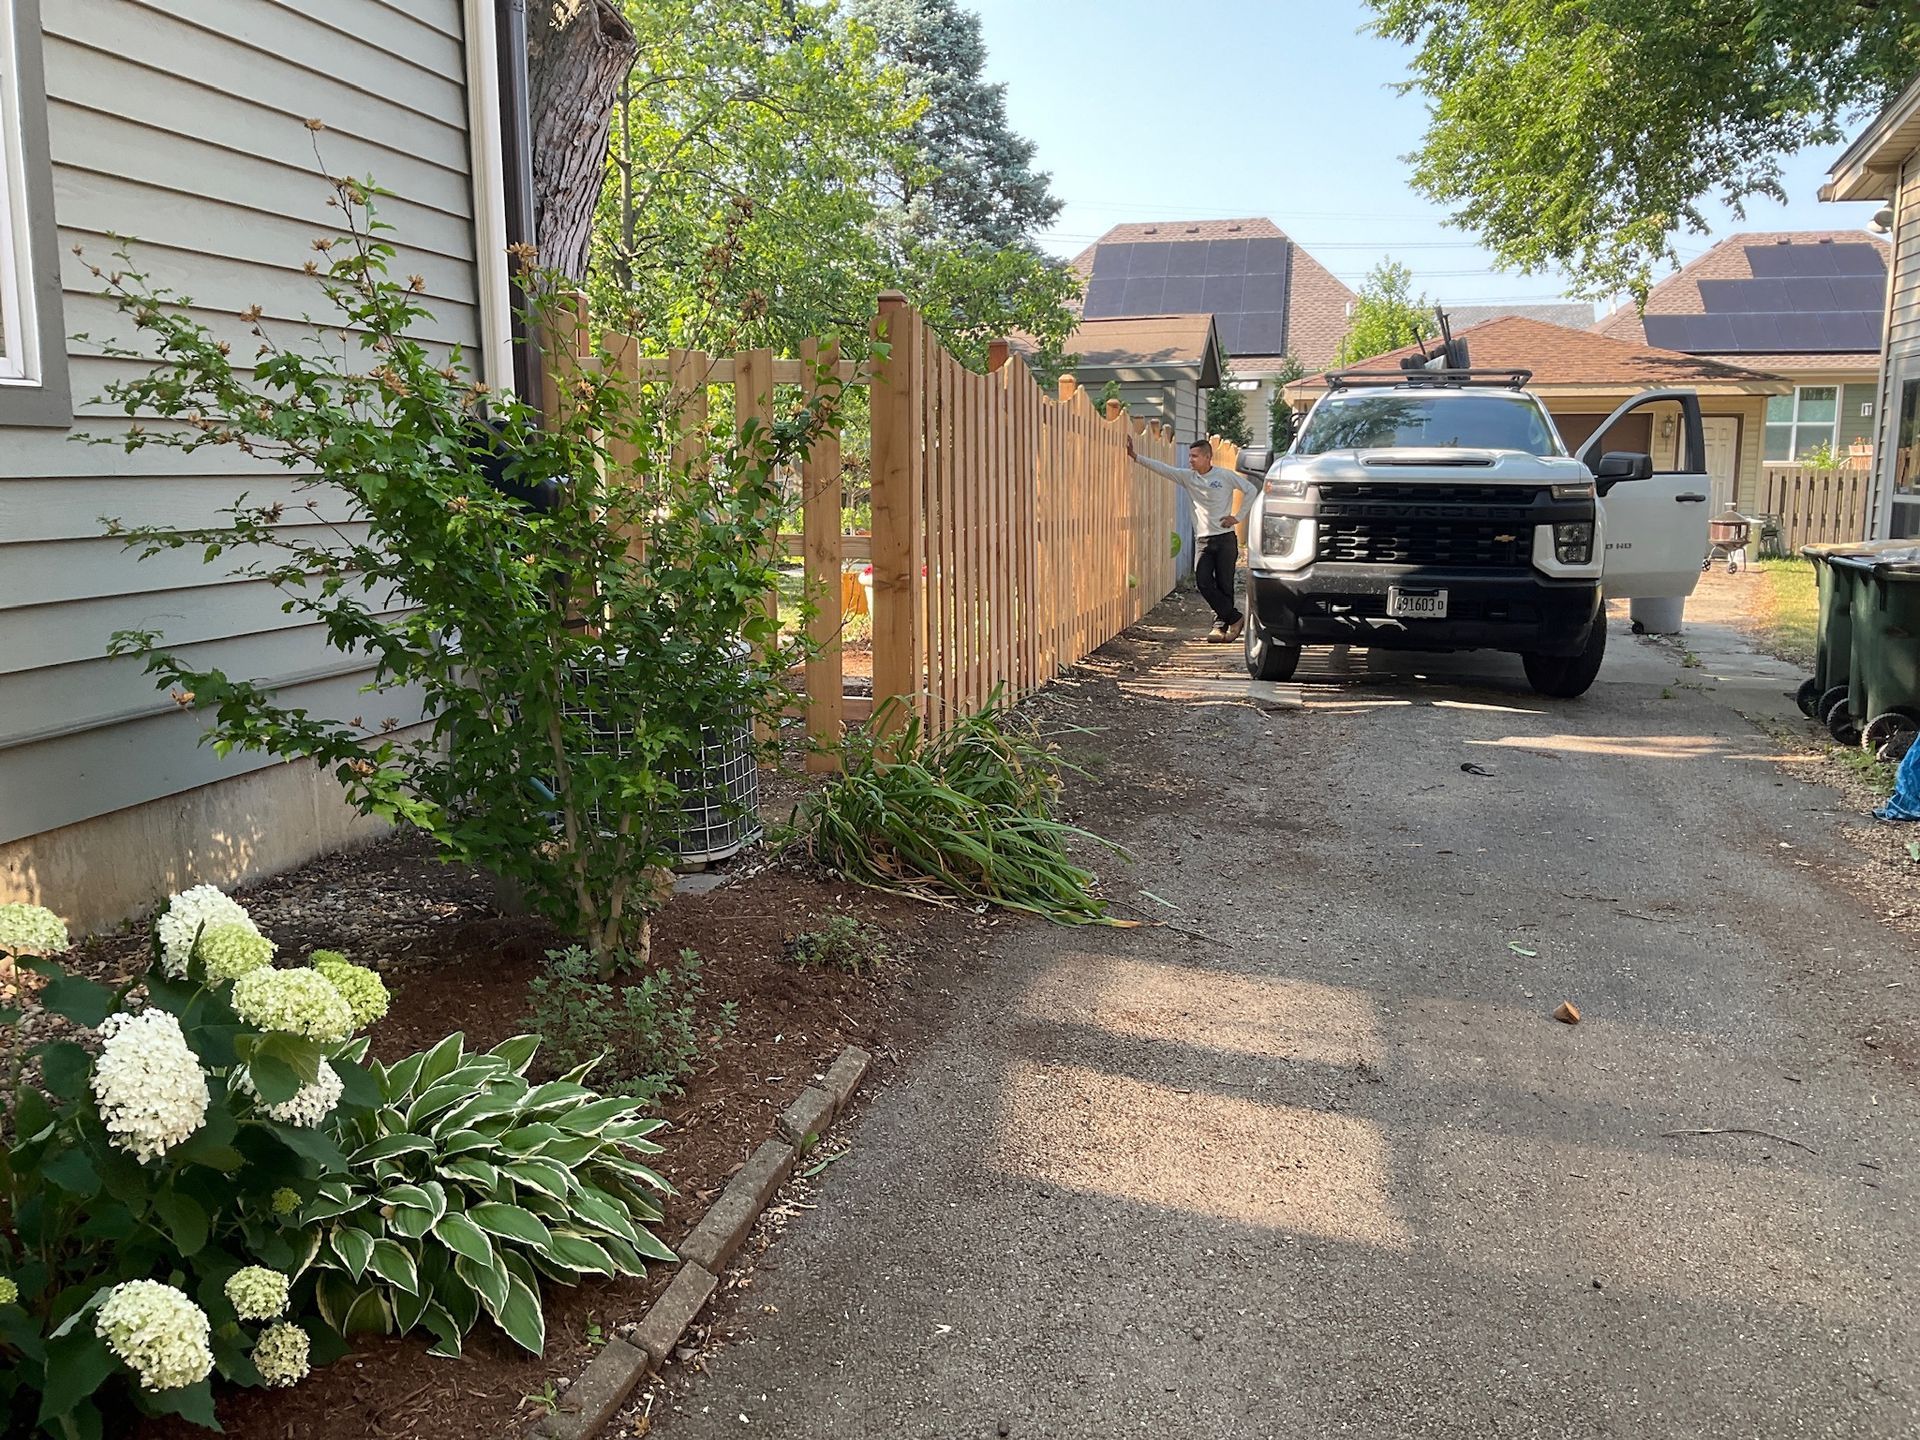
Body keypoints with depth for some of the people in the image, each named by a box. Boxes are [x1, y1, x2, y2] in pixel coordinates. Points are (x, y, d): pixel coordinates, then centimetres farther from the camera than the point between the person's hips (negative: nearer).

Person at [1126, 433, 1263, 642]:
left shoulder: (1225, 476, -1)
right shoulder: (1187, 477, 7)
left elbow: (1252, 489, 5)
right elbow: (1161, 468, 1)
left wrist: (1238, 516, 0)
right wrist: (1134, 456, -7)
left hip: (1225, 538, -3)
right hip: (1203, 540, 3)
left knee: (1224, 585, -2)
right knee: (1203, 582, -9)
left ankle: (1220, 625, 10)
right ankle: (1235, 618, 3)